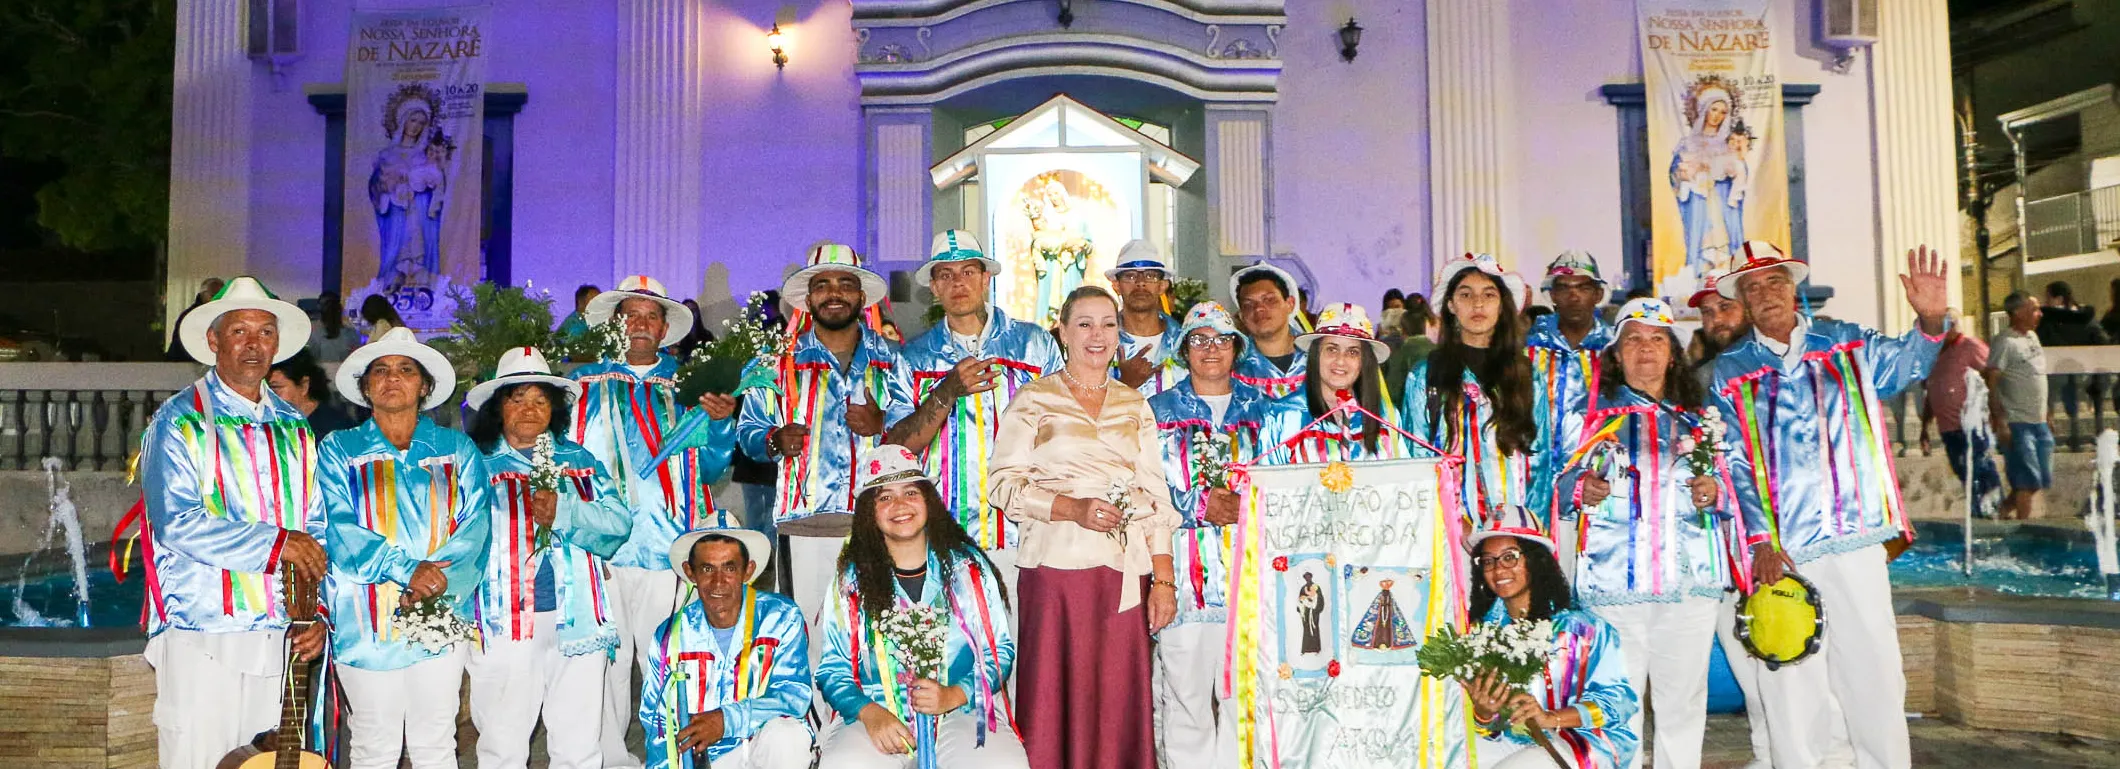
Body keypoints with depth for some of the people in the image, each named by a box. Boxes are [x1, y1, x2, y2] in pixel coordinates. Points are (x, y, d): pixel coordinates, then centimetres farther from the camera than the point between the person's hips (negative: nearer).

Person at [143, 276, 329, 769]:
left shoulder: (294, 429, 14)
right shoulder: (181, 420, -2)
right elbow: (176, 523, -15)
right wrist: (276, 543, -15)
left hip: (280, 637, 5)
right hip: (201, 639, -5)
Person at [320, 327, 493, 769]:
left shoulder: (458, 451, 9)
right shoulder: (338, 451, 6)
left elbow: (474, 527, -2)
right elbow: (339, 530, -7)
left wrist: (437, 582, -18)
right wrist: (407, 569, -20)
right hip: (367, 623, -1)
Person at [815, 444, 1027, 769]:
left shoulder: (968, 565, 8)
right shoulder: (851, 578, 7)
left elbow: (1001, 651, 6)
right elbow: (832, 669, 5)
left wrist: (953, 696, -11)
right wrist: (869, 713, -14)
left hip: (963, 710, 0)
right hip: (877, 714, 0)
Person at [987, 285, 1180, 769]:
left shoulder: (1136, 406, 15)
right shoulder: (1033, 401, 5)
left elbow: (1155, 495, 12)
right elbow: (1003, 484, -2)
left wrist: (1164, 579, 3)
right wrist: (1072, 508, -15)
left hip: (1126, 572, 3)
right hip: (1057, 567, -3)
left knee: (1120, 704, 2)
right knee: (1058, 700, -3)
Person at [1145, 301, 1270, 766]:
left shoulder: (1258, 407, 14)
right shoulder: (1159, 410, 9)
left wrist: (1246, 505, -10)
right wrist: (1200, 505, -12)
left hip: (1247, 565, 1)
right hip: (1185, 568, -1)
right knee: (1184, 686, -1)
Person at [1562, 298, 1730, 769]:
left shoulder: (1700, 417, 17)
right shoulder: (1589, 413, 10)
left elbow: (1729, 483, 19)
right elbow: (1559, 480, 6)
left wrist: (1713, 492, -3)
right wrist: (1581, 487, -15)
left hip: (1690, 576, 2)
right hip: (1613, 576, -2)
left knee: (1684, 696, 5)